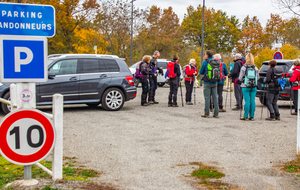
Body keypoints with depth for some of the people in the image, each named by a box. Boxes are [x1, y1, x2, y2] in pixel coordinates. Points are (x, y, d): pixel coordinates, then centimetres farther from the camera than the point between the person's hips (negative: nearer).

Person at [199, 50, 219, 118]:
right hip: (214, 82, 4)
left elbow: (201, 72, 0)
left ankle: (206, 113, 2)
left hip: (207, 82, -4)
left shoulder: (205, 62, -7)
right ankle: (216, 113, 10)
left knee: (207, 98, 0)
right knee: (215, 98, 8)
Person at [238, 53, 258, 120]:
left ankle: (245, 116, 1)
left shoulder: (244, 67, -7)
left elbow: (240, 78, -2)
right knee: (252, 101, 5)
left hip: (245, 87, -3)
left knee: (247, 101, -2)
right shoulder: (255, 68, 3)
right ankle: (252, 116, 9)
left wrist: (241, 82, 18)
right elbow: (257, 77, 10)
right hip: (254, 87, 3)